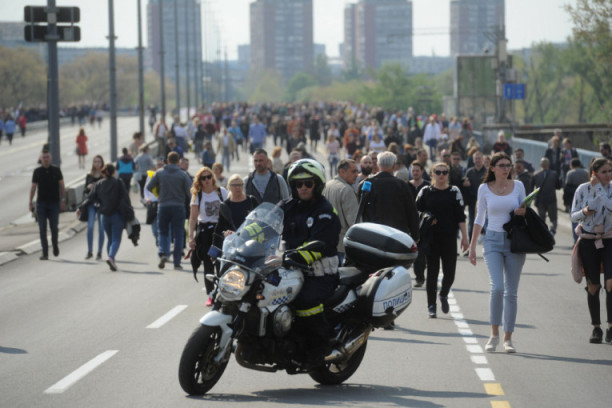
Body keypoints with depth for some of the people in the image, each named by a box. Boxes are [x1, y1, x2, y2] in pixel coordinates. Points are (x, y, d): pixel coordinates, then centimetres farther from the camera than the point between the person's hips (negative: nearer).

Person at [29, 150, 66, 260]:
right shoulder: (37, 172, 6)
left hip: (54, 203, -1)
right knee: (42, 228, -3)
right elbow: (33, 188, 8)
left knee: (54, 227, -2)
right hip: (41, 203, 1)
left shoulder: (56, 170, 3)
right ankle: (45, 253, -2)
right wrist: (31, 202, 3)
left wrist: (63, 200, -4)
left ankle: (55, 245, 25)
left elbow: (62, 186, 4)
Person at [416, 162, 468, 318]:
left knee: (449, 272, -2)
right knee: (432, 271, 1)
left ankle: (444, 295, 27)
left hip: (449, 238, 0)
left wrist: (464, 236, -2)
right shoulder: (425, 192, 5)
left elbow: (460, 216, 4)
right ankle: (431, 305, 10)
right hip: (431, 238, 0)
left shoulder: (454, 192, 5)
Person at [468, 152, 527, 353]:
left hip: (515, 241, 1)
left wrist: (522, 212, -11)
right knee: (497, 287, -17)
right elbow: (480, 218, 10)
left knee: (511, 292, 2)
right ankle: (494, 334, -2)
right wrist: (472, 246, 9)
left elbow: (524, 212, 14)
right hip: (493, 241, -1)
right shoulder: (485, 189, 3)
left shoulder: (518, 186, 5)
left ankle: (508, 338, 10)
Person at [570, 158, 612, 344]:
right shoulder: (583, 189, 0)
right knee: (593, 286, 4)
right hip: (588, 242, 1)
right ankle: (596, 328, 15)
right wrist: (584, 212, -17)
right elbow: (573, 216, 4)